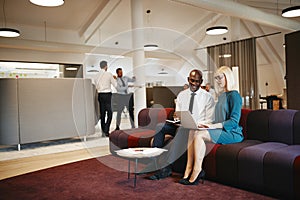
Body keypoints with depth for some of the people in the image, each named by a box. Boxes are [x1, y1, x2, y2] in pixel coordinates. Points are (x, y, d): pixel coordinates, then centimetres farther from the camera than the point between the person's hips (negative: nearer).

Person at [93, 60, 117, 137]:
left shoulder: (96, 75, 8)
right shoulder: (109, 74, -6)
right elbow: (115, 85, 1)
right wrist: (114, 79, 18)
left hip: (100, 95, 5)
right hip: (107, 95, -5)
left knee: (102, 113, 10)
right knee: (109, 113, -2)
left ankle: (103, 131, 15)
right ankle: (106, 131, -11)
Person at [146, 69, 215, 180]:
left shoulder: (207, 97, 2)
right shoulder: (181, 95, 14)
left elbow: (209, 121, -2)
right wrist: (176, 116, -10)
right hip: (181, 125, 5)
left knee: (182, 129, -39)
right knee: (159, 126, -23)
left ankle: (164, 165, -38)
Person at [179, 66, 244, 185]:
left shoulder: (234, 95, -8)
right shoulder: (221, 95, 20)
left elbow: (234, 121, -15)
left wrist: (214, 126, -24)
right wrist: (208, 124, 2)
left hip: (232, 133, -8)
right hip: (221, 130, 8)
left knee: (199, 135, -27)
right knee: (193, 132, -15)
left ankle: (197, 170, -20)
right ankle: (189, 170, -21)